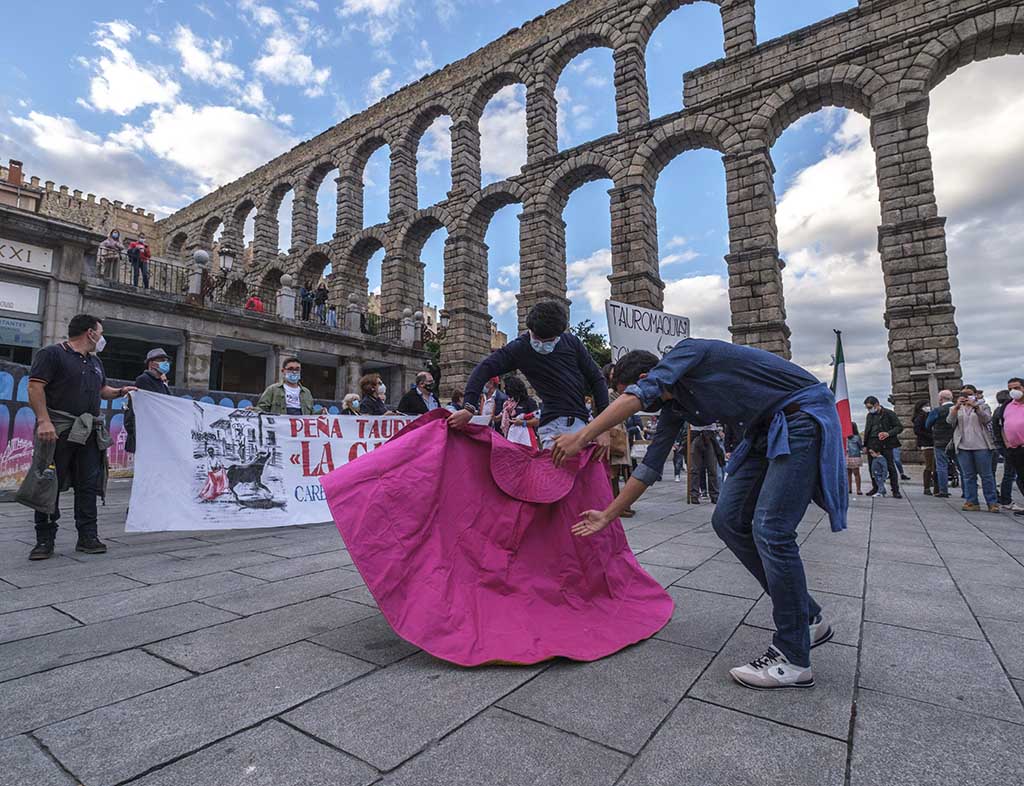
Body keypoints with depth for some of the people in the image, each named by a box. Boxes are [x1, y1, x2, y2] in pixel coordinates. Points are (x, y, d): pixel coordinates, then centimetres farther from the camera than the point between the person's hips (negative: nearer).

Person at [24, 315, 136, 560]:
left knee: (89, 485, 6)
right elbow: (35, 387, -13)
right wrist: (44, 421, -23)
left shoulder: (95, 361, 20)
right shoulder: (52, 354, -4)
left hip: (89, 433, 7)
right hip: (58, 431, -7)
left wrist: (120, 391, 10)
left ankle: (88, 537, 11)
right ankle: (44, 540, 9)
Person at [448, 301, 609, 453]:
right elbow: (484, 370, -13)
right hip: (555, 425, -4)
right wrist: (469, 408, -28)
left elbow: (596, 380, 8)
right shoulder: (520, 348, -3)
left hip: (581, 423, 4)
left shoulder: (572, 342, 6)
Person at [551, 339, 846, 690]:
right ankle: (808, 618, 17)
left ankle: (793, 660, -1)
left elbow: (641, 395, -32)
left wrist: (581, 437, -31)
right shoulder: (672, 406, 7)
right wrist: (607, 516, 11)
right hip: (767, 431, 9)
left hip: (804, 416, -9)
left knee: (770, 529, -15)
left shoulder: (687, 349, -15)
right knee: (728, 521, 2)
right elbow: (650, 466, 9)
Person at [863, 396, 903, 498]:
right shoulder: (870, 415, 15)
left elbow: (899, 427, -2)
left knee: (891, 467, -4)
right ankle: (875, 488, 16)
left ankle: (895, 490, 2)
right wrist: (865, 444, 14)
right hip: (872, 445, 5)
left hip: (886, 444, -5)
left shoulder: (889, 413, -1)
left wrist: (888, 433, -17)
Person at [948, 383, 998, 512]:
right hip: (963, 447, 2)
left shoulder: (983, 406, 10)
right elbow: (950, 421, -5)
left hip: (981, 445, -1)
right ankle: (971, 502, 4)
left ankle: (992, 502, 5)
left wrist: (975, 406, -23)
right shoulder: (955, 408, 14)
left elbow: (987, 419, -9)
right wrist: (957, 407, -20)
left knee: (987, 475, -1)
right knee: (968, 476, 2)